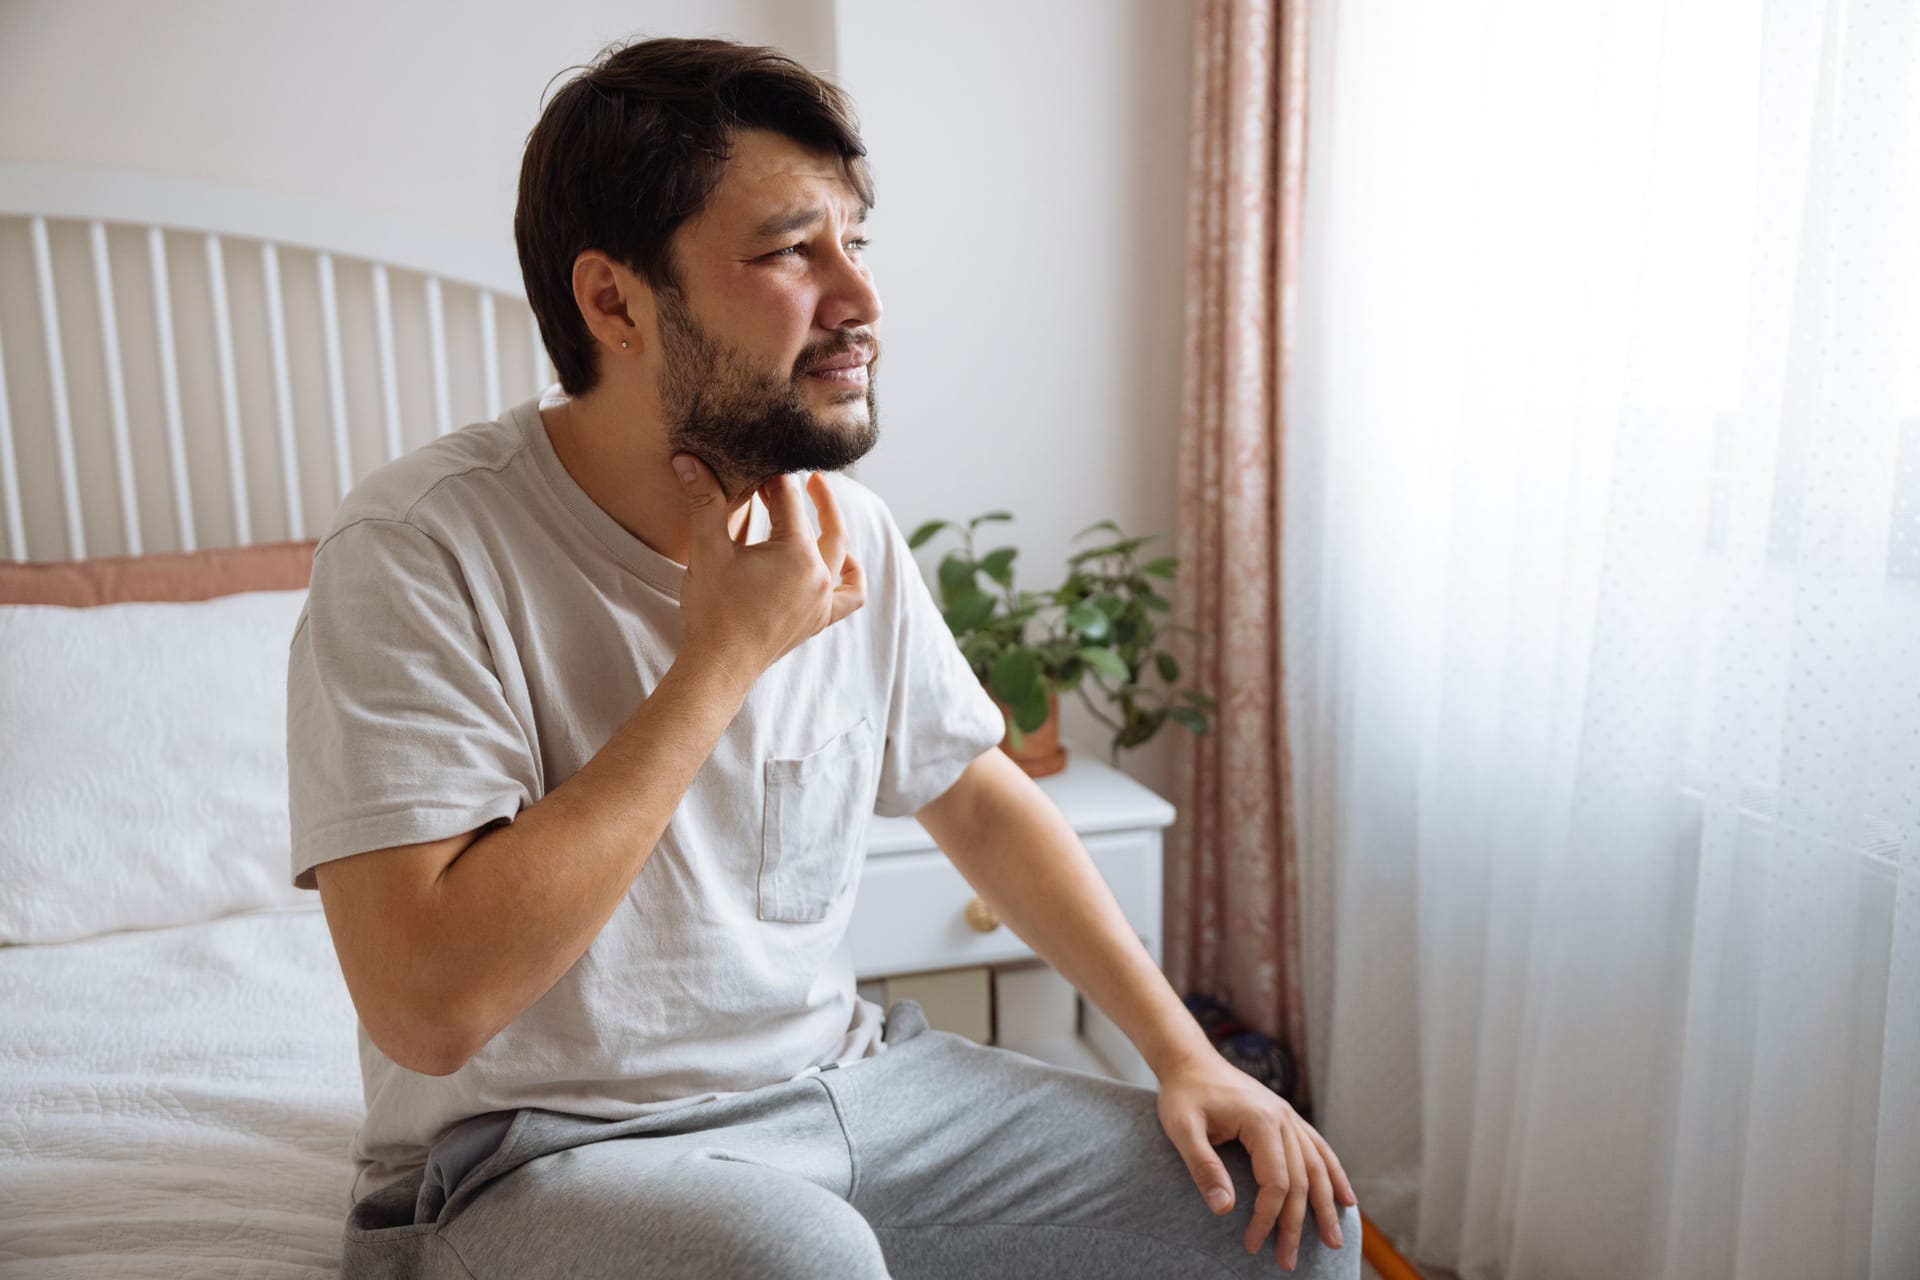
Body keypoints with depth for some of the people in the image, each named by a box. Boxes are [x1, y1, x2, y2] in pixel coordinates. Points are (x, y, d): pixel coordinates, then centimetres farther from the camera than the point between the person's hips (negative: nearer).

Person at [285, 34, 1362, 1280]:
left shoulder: (855, 535, -1)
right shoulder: (422, 549, -20)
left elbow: (981, 798, 12)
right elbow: (429, 1004, -28)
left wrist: (1182, 1047, 4)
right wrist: (725, 655, -25)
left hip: (845, 1079, 6)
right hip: (540, 1160, -5)